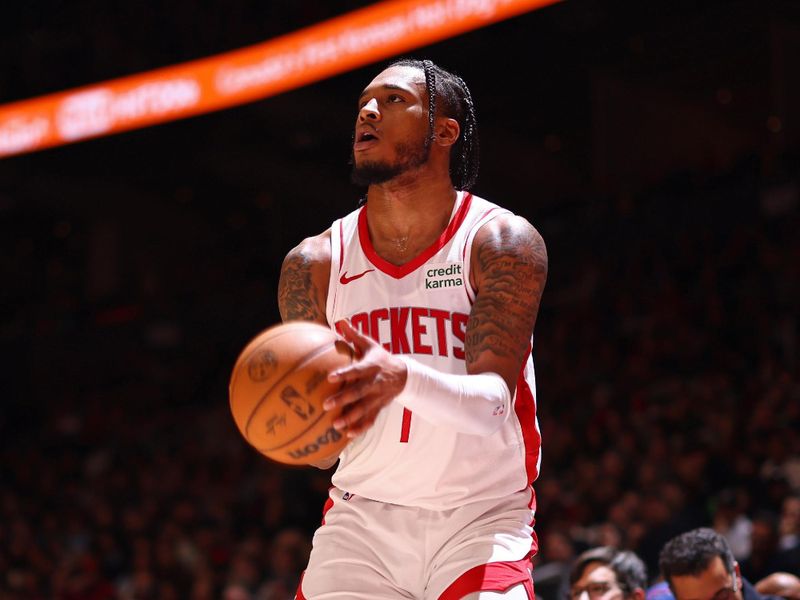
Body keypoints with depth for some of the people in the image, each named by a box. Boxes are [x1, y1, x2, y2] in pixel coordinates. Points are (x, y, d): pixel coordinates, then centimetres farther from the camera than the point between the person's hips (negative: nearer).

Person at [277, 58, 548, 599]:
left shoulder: (501, 241, -10)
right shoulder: (315, 264, -2)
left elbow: (492, 404, -21)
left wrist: (402, 377, -41)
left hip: (481, 518, -3)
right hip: (362, 514, 3)